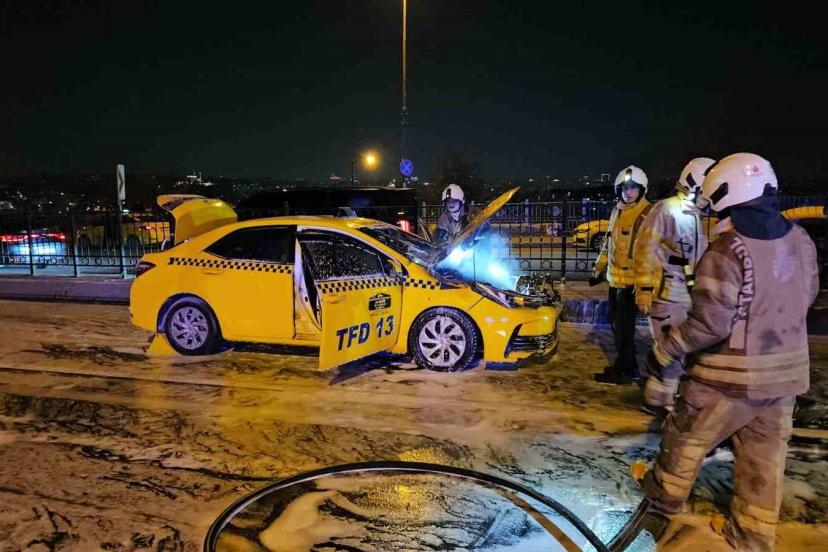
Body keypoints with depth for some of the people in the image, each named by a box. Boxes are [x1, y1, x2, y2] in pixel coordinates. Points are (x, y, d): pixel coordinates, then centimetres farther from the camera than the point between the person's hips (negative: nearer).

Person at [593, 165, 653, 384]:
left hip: (632, 280, -8)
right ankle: (625, 365, 28)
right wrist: (600, 268, 24)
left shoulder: (647, 213, -11)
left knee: (624, 326, -5)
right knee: (617, 324, 15)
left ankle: (626, 370, 7)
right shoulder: (616, 211, 15)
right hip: (615, 278, 8)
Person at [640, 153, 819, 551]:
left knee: (687, 436, 15)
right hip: (785, 371, 7)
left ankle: (663, 499, 38)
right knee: (765, 456, 17)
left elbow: (709, 323, -24)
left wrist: (665, 351, -12)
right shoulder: (801, 241, 0)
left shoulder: (726, 252, -24)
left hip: (732, 374, -6)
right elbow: (806, 296, 14)